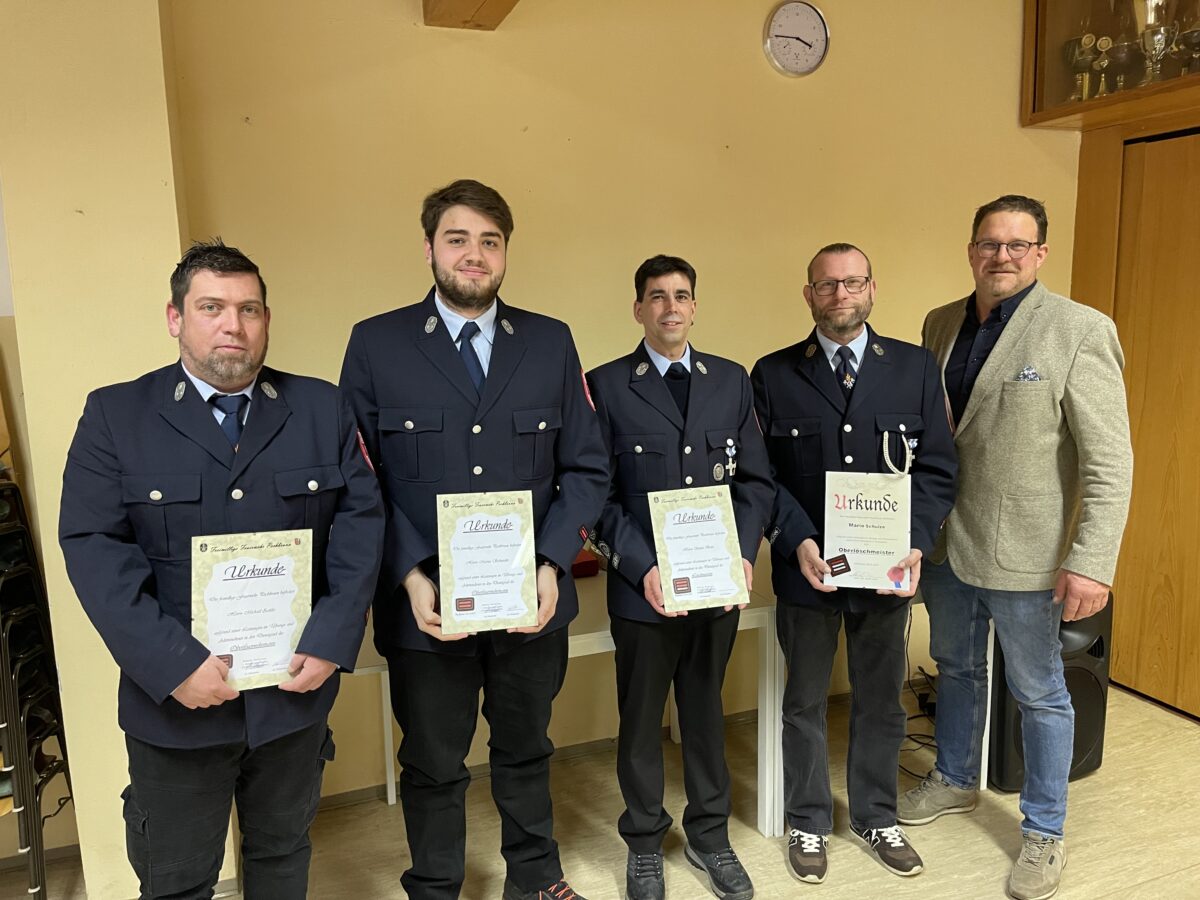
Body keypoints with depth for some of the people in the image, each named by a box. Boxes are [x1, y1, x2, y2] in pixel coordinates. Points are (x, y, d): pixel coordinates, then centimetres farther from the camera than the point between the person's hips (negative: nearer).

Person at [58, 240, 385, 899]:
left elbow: (360, 518, -3)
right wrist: (174, 664, -19)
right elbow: (93, 546, -10)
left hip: (297, 687, 2)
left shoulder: (323, 408, 2)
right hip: (175, 697, -1)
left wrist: (331, 640, -13)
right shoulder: (114, 415, -3)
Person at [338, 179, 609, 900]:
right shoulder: (376, 344, -3)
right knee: (433, 768, 17)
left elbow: (586, 469, 1)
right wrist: (411, 577, -17)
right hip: (428, 605, -2)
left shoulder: (551, 342, 2)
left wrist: (552, 564, -11)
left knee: (526, 751, 23)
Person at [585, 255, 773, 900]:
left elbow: (755, 480, 6)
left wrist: (744, 555, -8)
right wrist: (643, 569, -16)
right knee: (640, 719, 13)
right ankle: (644, 843, 34)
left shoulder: (732, 381, 6)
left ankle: (709, 835, 38)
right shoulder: (606, 386, -3)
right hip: (642, 588, -2)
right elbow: (598, 493, -7)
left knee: (706, 710, 18)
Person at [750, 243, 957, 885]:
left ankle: (876, 815, 40)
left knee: (881, 701, 17)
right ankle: (808, 822, 35)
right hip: (806, 566, -1)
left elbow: (937, 467, -1)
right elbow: (761, 475, -5)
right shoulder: (773, 374, -2)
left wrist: (915, 544, -14)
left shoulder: (916, 367, 1)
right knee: (805, 702, 14)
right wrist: (798, 543, -18)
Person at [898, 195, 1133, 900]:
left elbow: (1110, 461, -15)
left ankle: (1045, 831, 33)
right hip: (944, 542, 6)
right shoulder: (941, 324, 4)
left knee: (1039, 694, 12)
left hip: (1024, 551, -5)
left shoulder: (1080, 331, -13)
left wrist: (1091, 563, -20)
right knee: (957, 669, 23)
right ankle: (955, 781, 46)